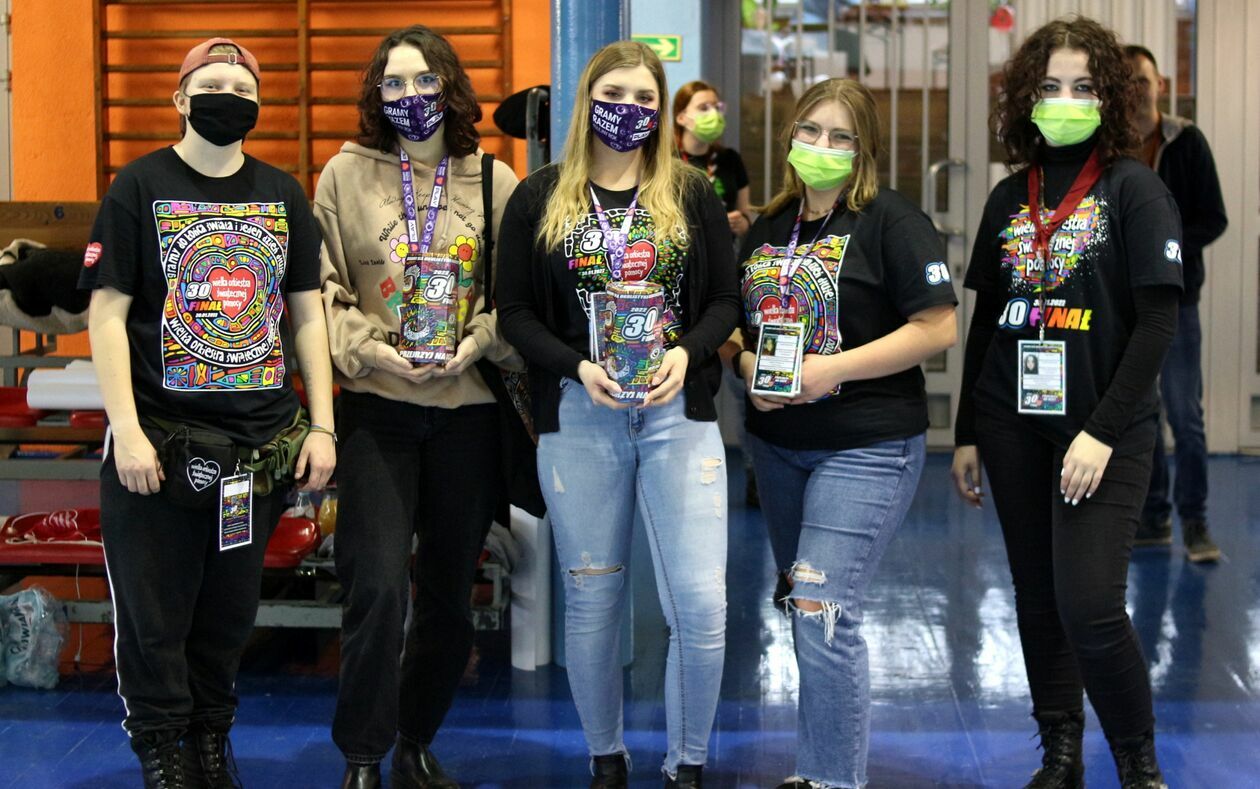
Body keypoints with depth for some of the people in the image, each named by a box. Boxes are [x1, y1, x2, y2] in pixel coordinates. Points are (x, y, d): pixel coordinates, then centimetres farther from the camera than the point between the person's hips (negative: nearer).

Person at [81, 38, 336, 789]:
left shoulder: (283, 194, 8)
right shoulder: (141, 186, -3)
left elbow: (307, 313, 10)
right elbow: (107, 313, -6)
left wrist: (322, 425, 3)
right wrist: (127, 431, -14)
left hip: (263, 443, 3)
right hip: (162, 442, -3)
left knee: (230, 612, 13)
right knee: (154, 616, 4)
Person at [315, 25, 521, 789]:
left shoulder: (493, 180, 4)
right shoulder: (347, 174, 2)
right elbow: (322, 289, 0)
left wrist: (477, 342, -11)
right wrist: (370, 349, -13)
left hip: (467, 410, 2)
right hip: (378, 410, -2)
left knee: (450, 593, 11)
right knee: (378, 588, -11)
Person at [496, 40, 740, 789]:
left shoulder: (691, 193, 5)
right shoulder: (540, 198, 4)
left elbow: (725, 299, 6)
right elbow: (515, 311, 2)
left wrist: (686, 353, -14)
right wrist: (579, 367, -14)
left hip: (678, 411, 0)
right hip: (578, 415, 0)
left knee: (701, 603, -7)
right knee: (592, 597, 9)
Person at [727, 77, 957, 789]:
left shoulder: (891, 222, -10)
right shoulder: (769, 228, 11)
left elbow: (938, 328, -15)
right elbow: (737, 320, 19)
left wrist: (831, 368, -20)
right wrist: (746, 363, -5)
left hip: (866, 447, -7)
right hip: (777, 443, 7)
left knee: (824, 613, -13)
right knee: (804, 611, 15)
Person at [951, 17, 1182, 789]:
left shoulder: (1135, 188, -4)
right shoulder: (1009, 197, 10)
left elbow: (1158, 321, -10)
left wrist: (1103, 431, -17)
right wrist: (967, 434, 11)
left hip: (1105, 431, -5)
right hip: (1014, 427, 5)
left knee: (1090, 605, -13)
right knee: (1038, 602, 10)